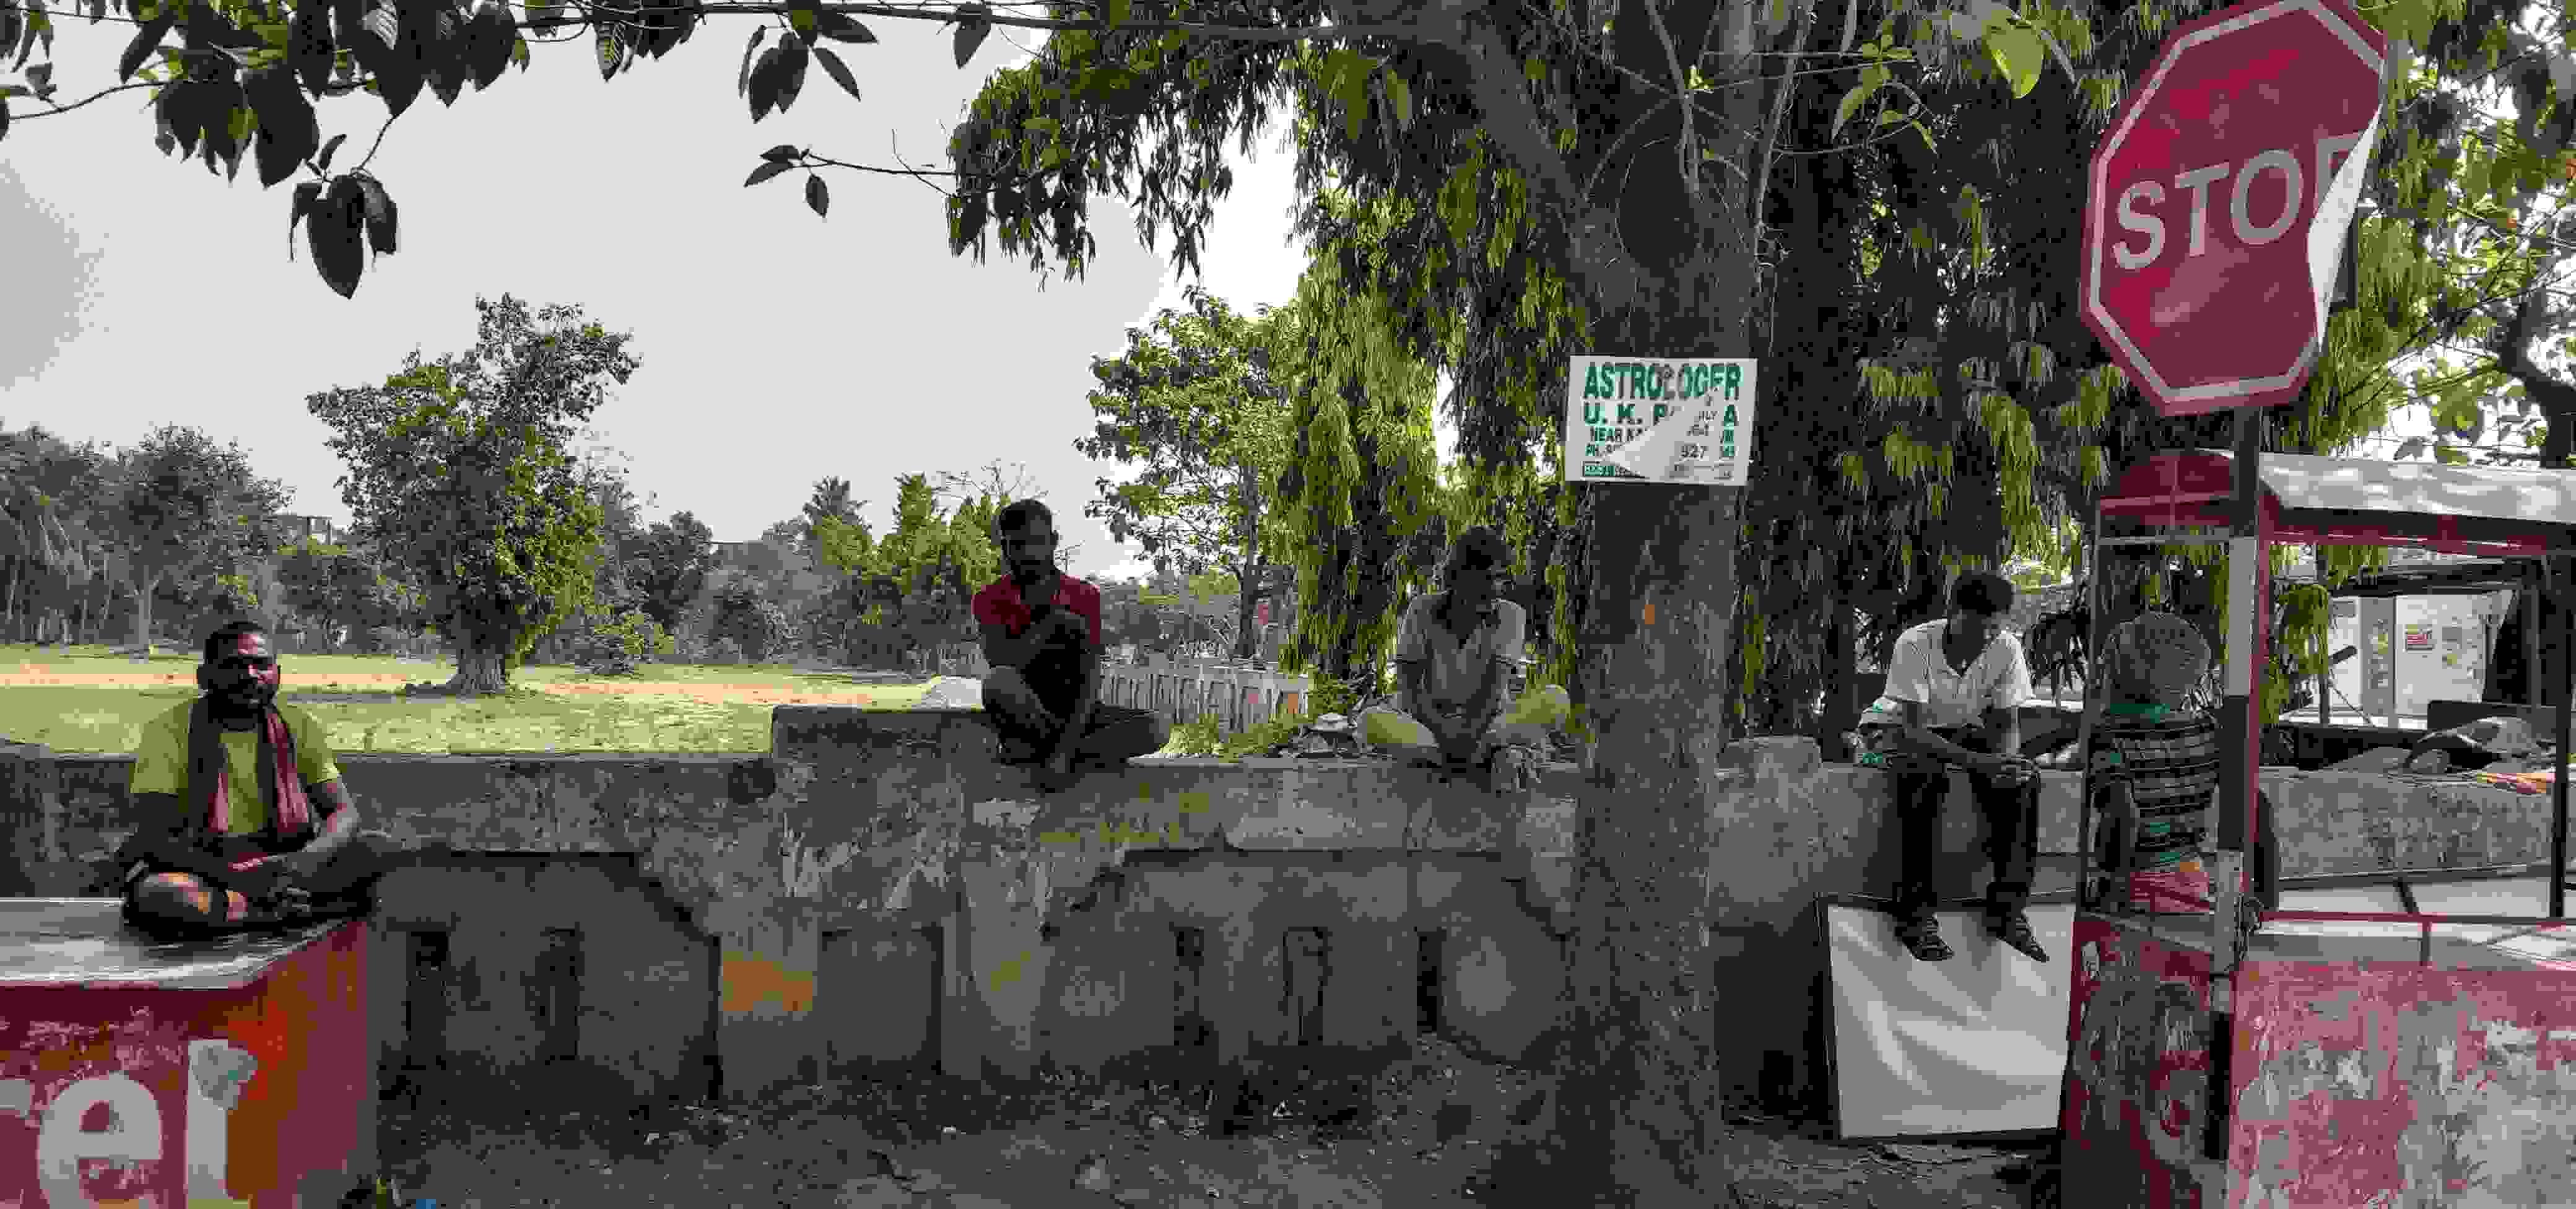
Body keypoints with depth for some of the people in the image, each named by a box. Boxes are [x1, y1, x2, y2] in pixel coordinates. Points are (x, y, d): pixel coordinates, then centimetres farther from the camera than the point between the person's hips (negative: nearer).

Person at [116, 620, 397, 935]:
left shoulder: (298, 727, 3)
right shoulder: (170, 730, -8)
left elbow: (344, 814, -3)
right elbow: (154, 837, -16)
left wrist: (309, 858, -27)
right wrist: (236, 877, -32)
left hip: (281, 863, 3)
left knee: (379, 846, -18)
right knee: (149, 895, -38)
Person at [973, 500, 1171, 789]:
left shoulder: (1084, 596, -3)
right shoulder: (990, 599, -4)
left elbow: (1090, 681, -11)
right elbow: (1002, 663, -22)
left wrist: (1063, 753, -24)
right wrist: (1056, 618, -20)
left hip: (1072, 713, 2)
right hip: (1022, 717, -2)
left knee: (1158, 730, -22)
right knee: (998, 681, -37)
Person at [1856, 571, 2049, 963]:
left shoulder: (2007, 649, -15)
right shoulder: (1915, 645, -28)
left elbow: (2007, 725, -10)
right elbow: (1913, 730, -31)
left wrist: (2006, 760, -34)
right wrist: (1979, 762, -44)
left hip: (1965, 732, 5)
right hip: (1898, 729, -4)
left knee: (2023, 779, -23)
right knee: (1926, 777, -37)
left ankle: (2008, 908, -16)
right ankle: (1915, 915, -30)